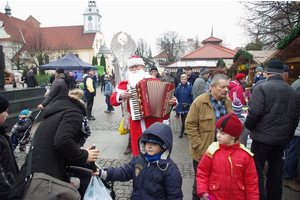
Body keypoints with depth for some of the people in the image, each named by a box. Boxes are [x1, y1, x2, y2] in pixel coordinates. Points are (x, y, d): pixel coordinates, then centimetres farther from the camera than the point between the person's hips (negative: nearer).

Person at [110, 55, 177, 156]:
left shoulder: (154, 80, 1)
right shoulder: (126, 84, 7)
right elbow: (113, 100, 5)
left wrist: (172, 101, -16)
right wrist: (120, 96, -15)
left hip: (154, 122, -1)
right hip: (136, 124, 2)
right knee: (137, 151, 10)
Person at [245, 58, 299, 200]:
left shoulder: (262, 88, -14)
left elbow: (254, 112, -22)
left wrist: (248, 126, -3)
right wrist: (288, 136, 22)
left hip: (262, 137, -6)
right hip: (282, 139, 7)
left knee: (257, 170, 4)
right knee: (276, 170, 19)